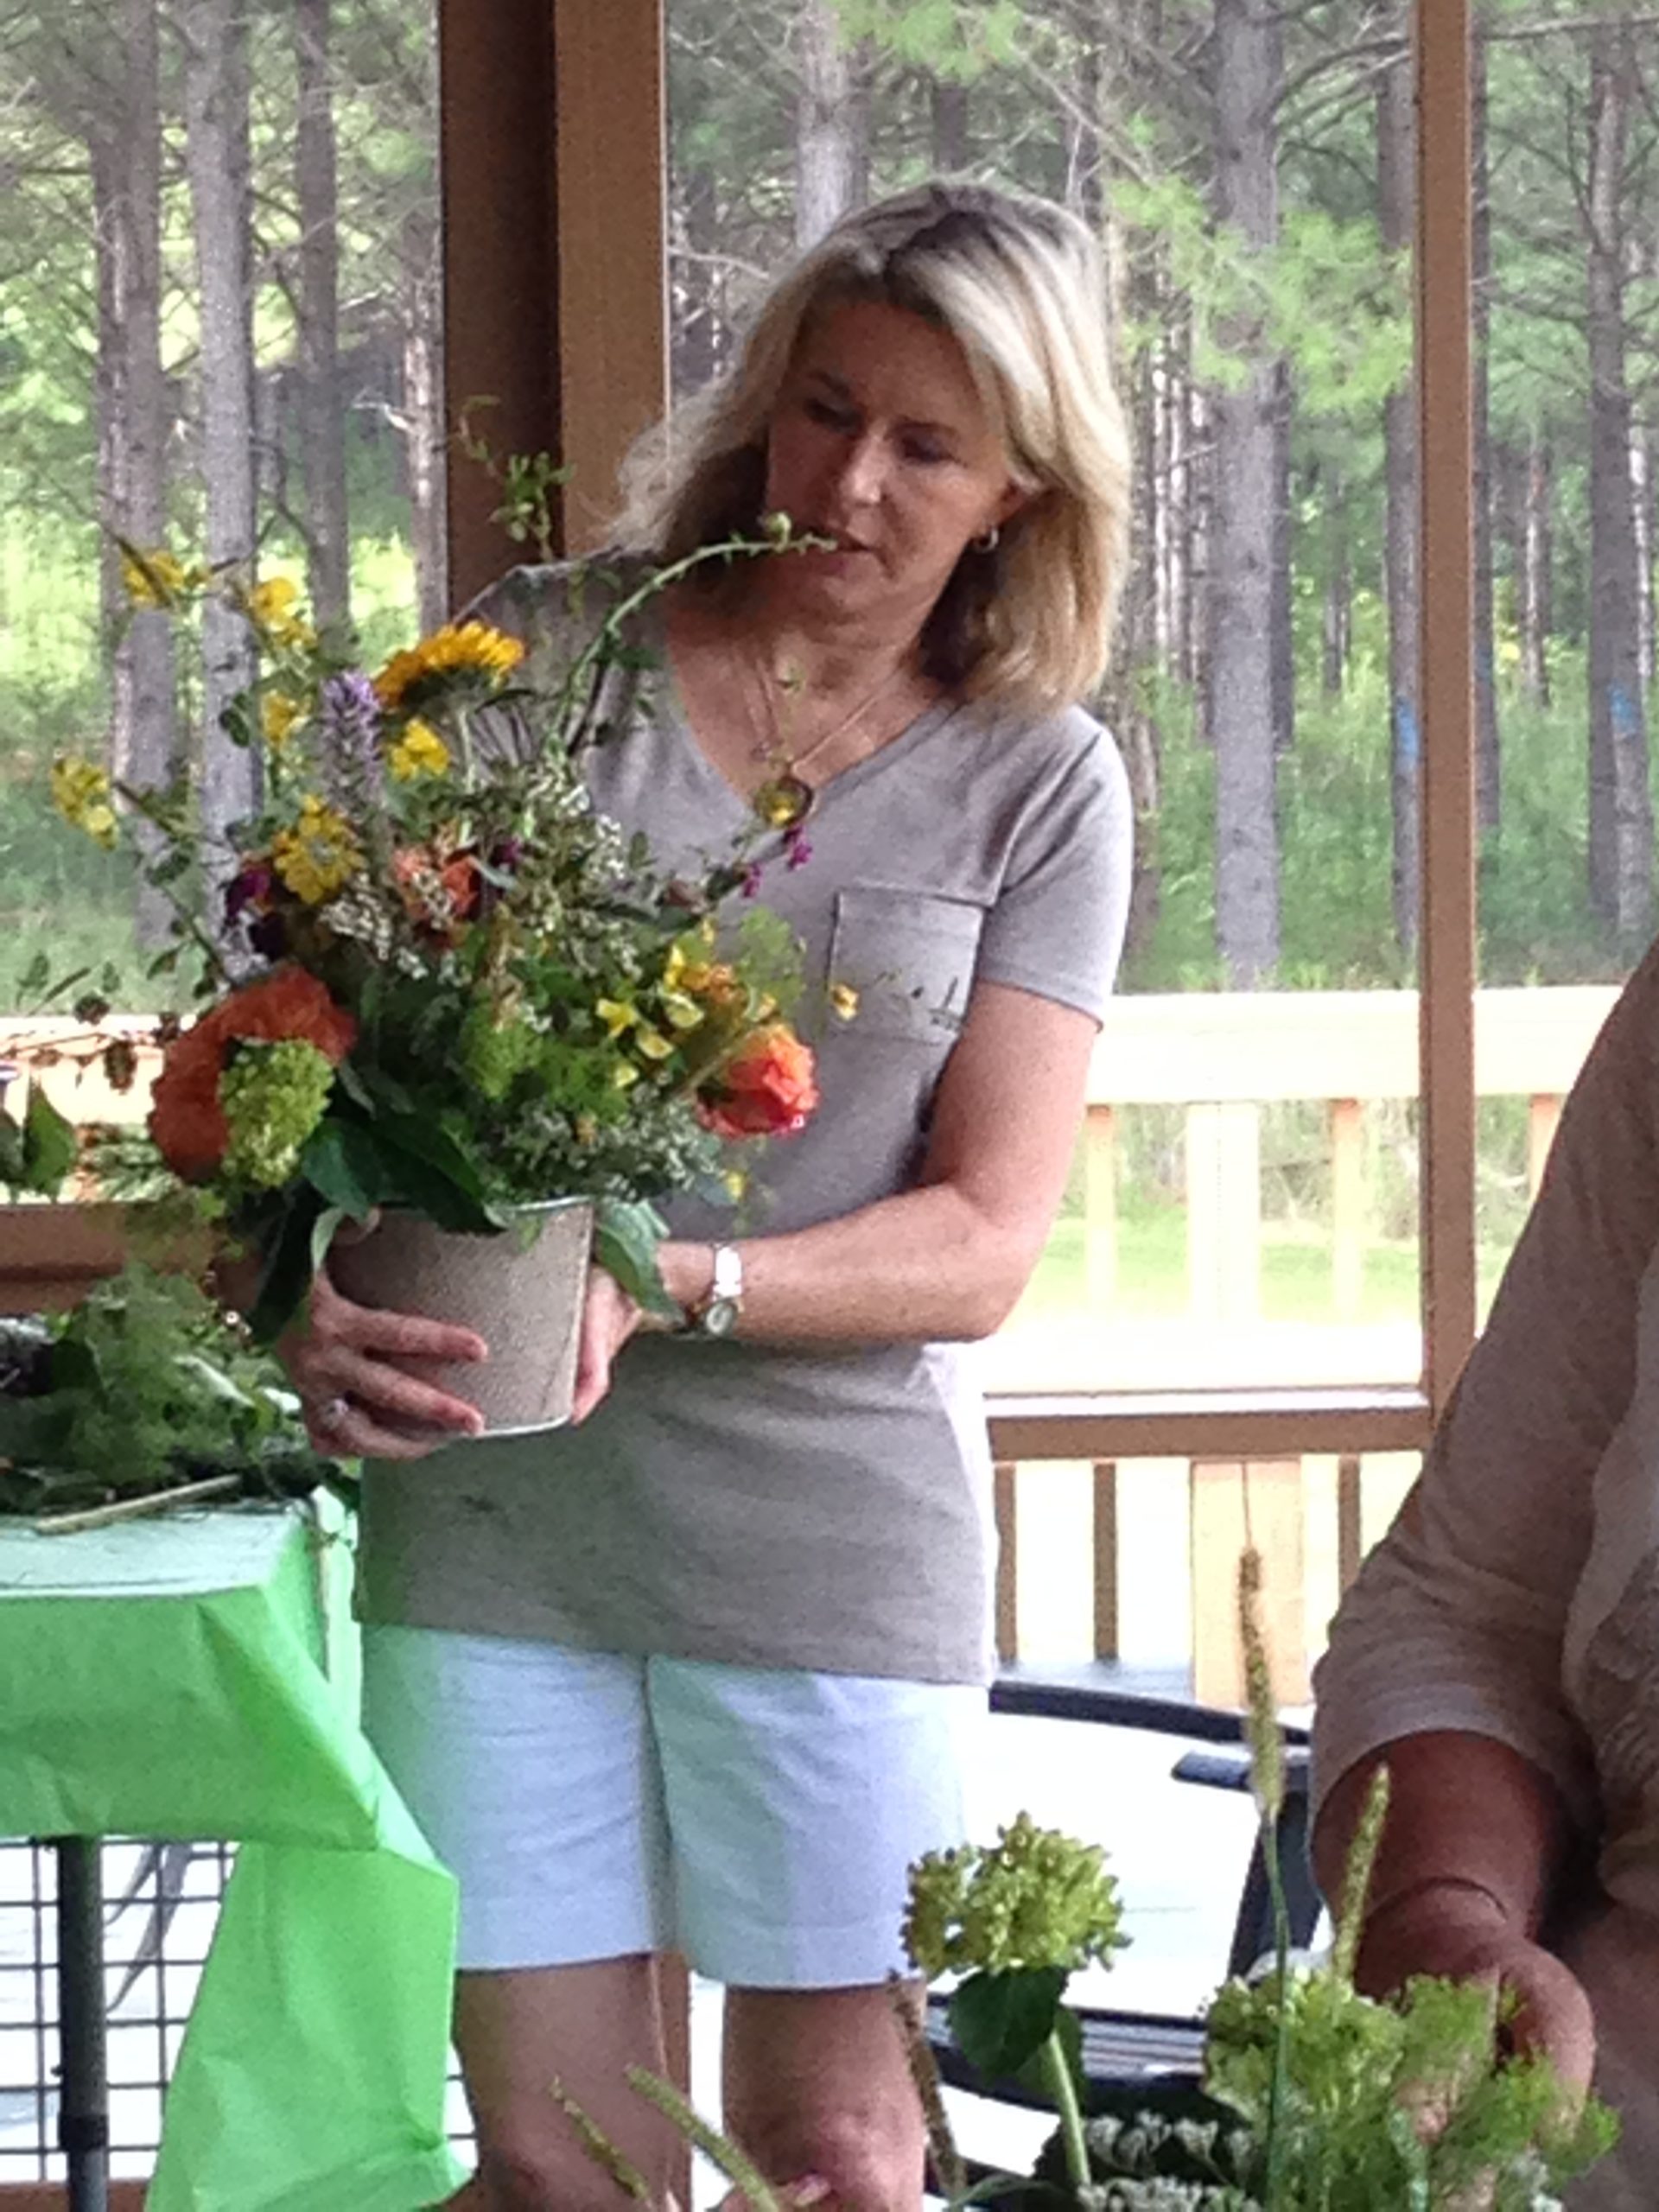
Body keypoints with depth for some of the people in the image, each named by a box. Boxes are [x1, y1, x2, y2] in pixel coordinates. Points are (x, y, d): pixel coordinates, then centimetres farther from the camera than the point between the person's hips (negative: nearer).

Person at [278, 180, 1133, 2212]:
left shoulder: (1040, 787, 1)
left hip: (833, 1530, 0)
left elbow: (979, 1245, -4)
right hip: (486, 1507, 1)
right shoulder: (539, 659, 1)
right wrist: (311, 1291, -22)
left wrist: (664, 1288, -20)